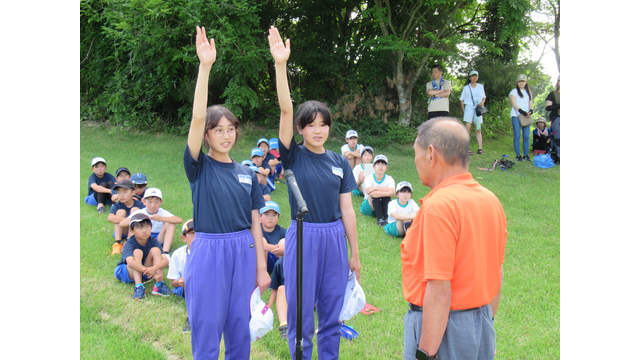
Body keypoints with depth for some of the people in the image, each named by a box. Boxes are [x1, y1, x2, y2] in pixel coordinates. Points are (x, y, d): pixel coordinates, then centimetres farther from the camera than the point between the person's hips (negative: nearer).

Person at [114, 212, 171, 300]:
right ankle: (139, 287, -39)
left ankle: (159, 285, -30)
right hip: (128, 273, -4)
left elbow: (165, 260, -22)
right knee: (137, 252, -28)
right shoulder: (129, 244, -23)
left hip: (145, 273, 4)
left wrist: (154, 268, -45)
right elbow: (130, 262, -43)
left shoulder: (153, 242, -11)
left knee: (155, 250, -18)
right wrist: (153, 274, -52)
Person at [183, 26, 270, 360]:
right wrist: (205, 66, -26)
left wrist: (261, 267, 6)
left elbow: (255, 222, 9)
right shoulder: (199, 167, -2)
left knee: (239, 328, 12)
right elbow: (197, 118, -17)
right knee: (206, 329, 3)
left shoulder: (247, 174, 9)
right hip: (208, 251, -3)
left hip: (243, 252, 4)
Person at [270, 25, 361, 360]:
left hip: (335, 238, 3)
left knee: (332, 314, 12)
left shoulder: (340, 162, 6)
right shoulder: (294, 156, -3)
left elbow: (347, 210, 8)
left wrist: (355, 253, 10)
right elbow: (285, 110, -17)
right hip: (303, 236, -3)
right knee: (301, 314, 6)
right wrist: (281, 65, -29)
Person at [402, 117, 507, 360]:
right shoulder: (491, 200, 5)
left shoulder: (438, 207, -21)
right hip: (482, 320, 8)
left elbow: (440, 291, -24)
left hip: (440, 327, -8)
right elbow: (496, 275, 12)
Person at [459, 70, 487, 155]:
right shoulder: (466, 87, 6)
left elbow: (484, 97, 22)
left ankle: (480, 149, 0)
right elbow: (461, 100, 10)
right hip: (469, 107, -2)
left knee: (478, 129, 1)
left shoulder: (481, 86, 13)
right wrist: (463, 110, 0)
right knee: (467, 127, -15)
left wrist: (482, 102, -1)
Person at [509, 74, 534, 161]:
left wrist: (531, 111, -7)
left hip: (527, 117, 4)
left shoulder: (528, 92, 20)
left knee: (526, 136, -1)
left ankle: (526, 155, 1)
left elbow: (531, 103, 16)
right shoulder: (514, 91, 6)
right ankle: (518, 156, -6)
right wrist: (522, 111, -17)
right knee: (517, 136, -7)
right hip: (516, 116, -4)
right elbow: (514, 103, -5)